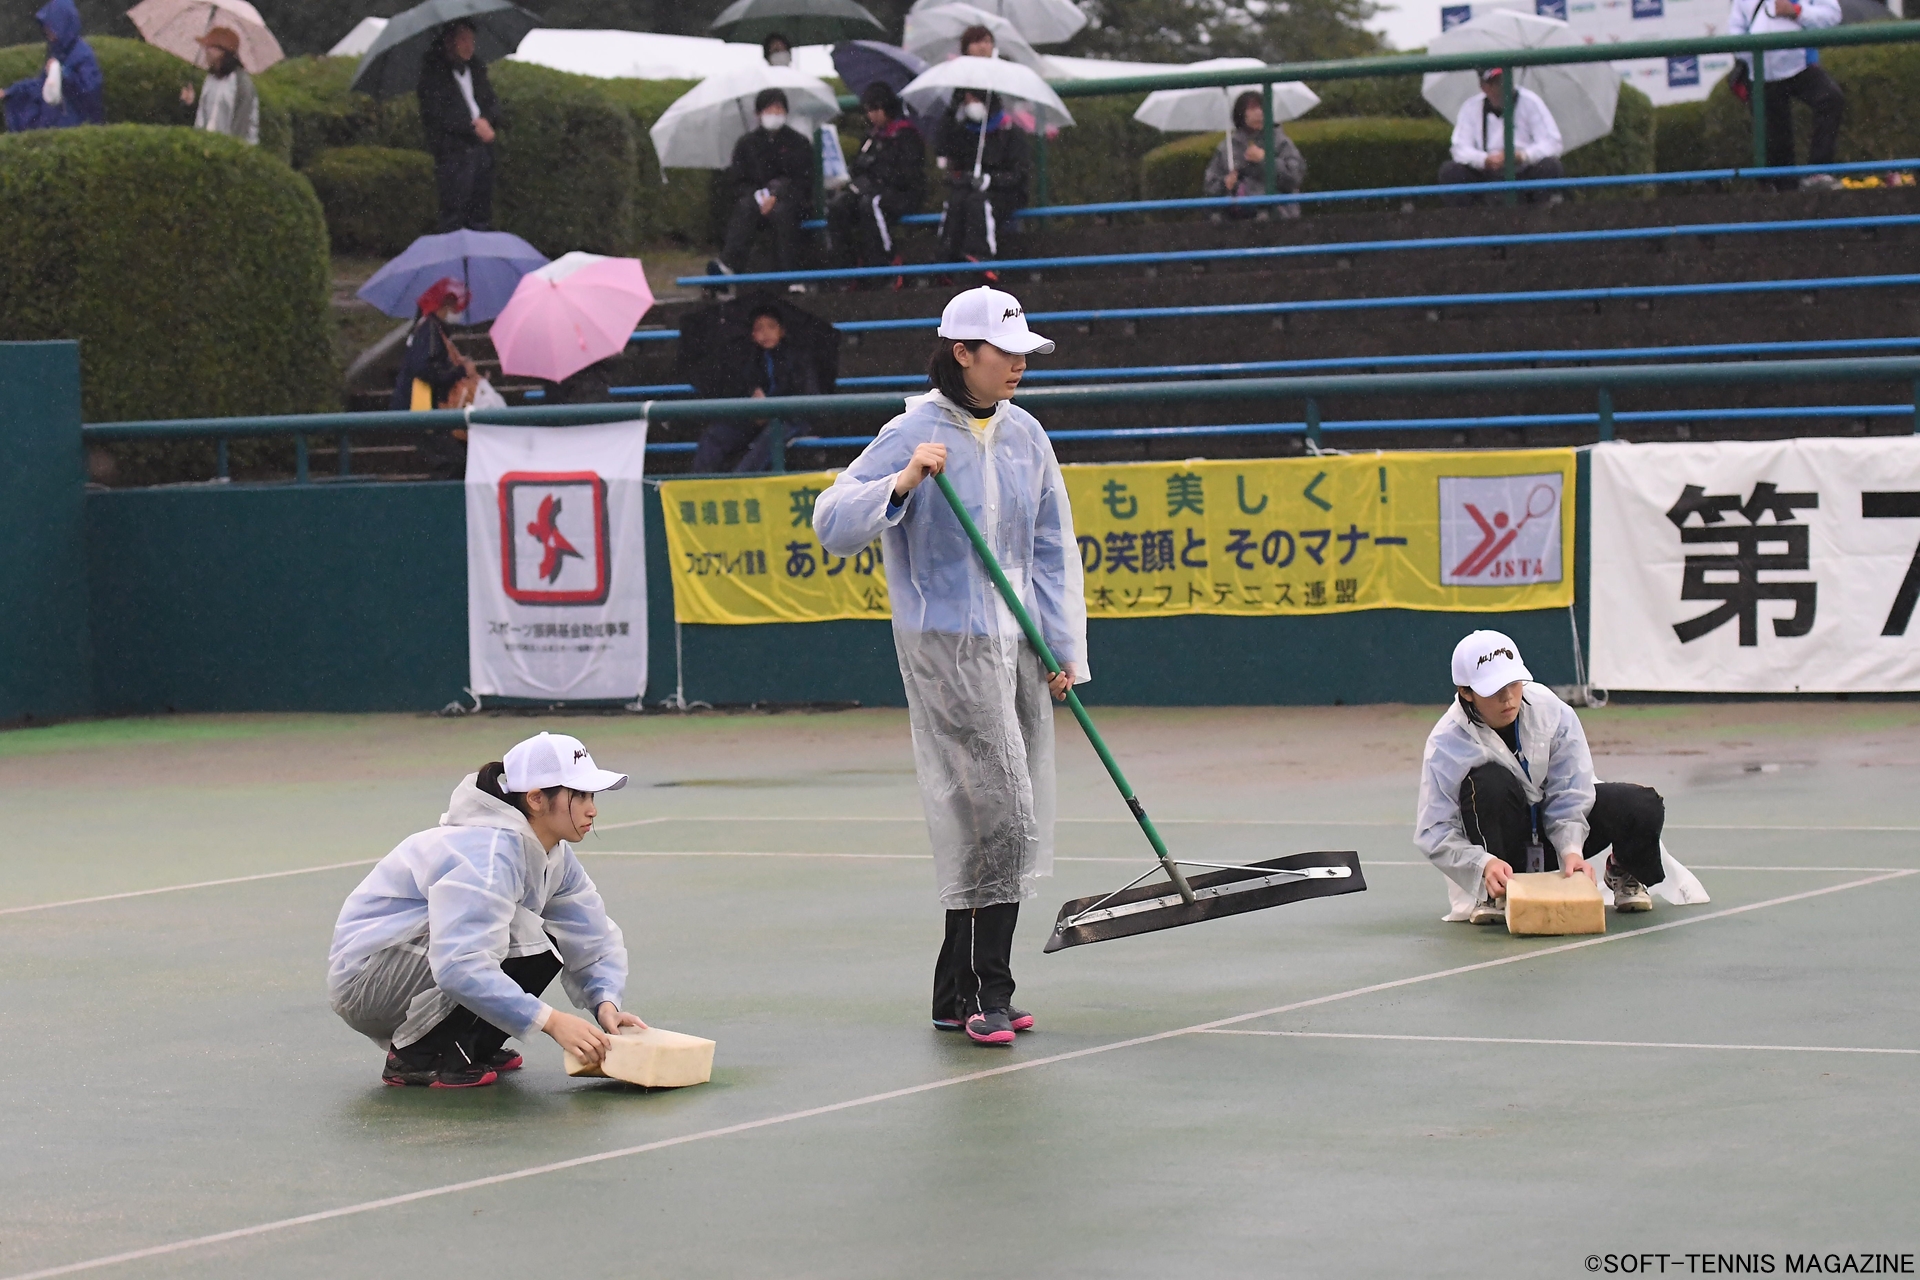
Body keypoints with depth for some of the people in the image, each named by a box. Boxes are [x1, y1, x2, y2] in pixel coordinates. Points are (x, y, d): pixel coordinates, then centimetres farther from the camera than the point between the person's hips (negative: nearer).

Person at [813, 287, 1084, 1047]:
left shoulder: (1024, 435, 9)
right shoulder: (913, 434, -9)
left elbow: (1052, 548, 14)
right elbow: (831, 525, -13)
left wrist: (1064, 648, 9)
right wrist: (903, 483, -27)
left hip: (1016, 643, 6)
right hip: (946, 645, -6)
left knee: (982, 824, 8)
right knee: (998, 809, -12)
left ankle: (956, 996, 15)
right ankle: (988, 992, -4)